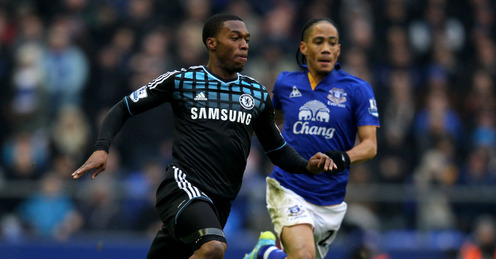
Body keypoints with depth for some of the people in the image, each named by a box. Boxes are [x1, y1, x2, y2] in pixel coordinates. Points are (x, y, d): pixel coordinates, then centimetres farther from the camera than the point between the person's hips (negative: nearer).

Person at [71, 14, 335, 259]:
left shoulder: (257, 94, 14)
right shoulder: (180, 80, 1)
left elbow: (278, 150, 23)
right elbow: (123, 109, 7)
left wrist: (307, 166, 2)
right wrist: (101, 148, -10)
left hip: (220, 202, 5)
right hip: (183, 185, -5)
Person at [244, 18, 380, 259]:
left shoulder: (357, 89, -2)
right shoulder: (286, 83, 4)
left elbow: (370, 144, -9)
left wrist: (346, 157, -27)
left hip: (331, 200, 2)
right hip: (288, 191, -2)